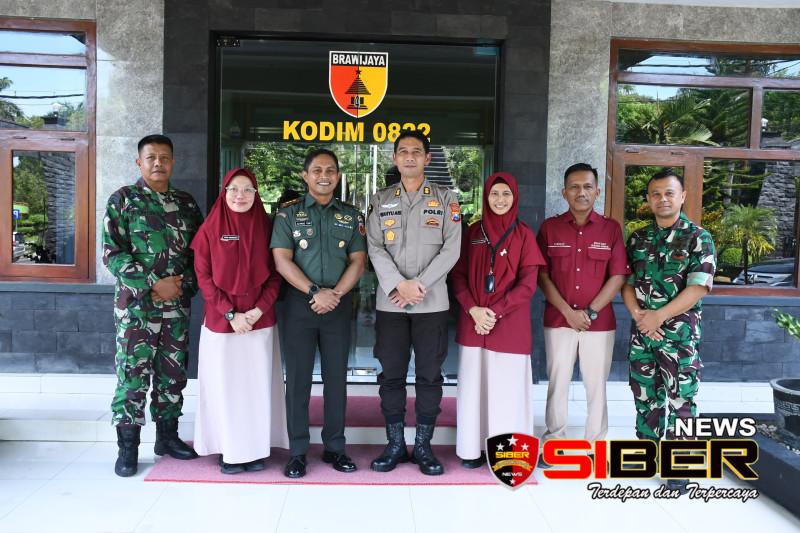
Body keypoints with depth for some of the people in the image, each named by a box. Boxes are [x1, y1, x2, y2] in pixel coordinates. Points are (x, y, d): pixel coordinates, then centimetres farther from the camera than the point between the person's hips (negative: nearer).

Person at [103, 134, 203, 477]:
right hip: (136, 304, -4)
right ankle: (127, 447, 9)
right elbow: (112, 254, -8)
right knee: (132, 374, -2)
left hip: (178, 304, 4)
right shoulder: (122, 200, -1)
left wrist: (184, 284, -5)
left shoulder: (186, 203, 11)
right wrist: (154, 283, -15)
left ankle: (167, 436, 24)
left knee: (173, 373, 10)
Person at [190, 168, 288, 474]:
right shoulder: (210, 229, 0)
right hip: (220, 322, -1)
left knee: (257, 385, 6)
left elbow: (275, 275, 4)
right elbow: (203, 277, -3)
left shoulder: (266, 227, 5)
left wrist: (258, 310, -10)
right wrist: (230, 314, -11)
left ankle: (255, 449, 18)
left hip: (261, 321, 2)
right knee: (225, 386, 4)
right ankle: (229, 451, 16)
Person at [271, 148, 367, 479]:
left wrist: (335, 294, -11)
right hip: (300, 304, -1)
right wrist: (314, 292, -14)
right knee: (298, 379, 2)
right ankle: (297, 451, 12)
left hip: (339, 305, 2)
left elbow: (358, 261, 3)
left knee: (336, 377, 7)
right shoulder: (288, 214, 4)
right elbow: (282, 260, -5)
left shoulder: (351, 216, 9)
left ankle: (334, 446, 18)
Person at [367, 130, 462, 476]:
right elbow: (375, 249, 0)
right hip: (389, 302, 1)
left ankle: (423, 446, 16)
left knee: (429, 375, 3)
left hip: (432, 302, -1)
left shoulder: (446, 200, 6)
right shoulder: (380, 201, 10)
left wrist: (419, 285, -13)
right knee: (391, 375, 5)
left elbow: (451, 249, -3)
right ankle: (395, 445, 18)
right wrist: (400, 284, -14)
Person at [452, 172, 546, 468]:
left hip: (510, 324, -2)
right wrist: (474, 310, -10)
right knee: (473, 385, 7)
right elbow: (458, 275, 6)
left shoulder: (524, 234, 0)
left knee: (507, 387, 0)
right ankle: (473, 448, 18)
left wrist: (495, 312, -14)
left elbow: (528, 284, -5)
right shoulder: (473, 232, 8)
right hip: (473, 322, 3)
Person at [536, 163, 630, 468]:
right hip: (558, 320, 0)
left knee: (596, 385, 7)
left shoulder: (611, 229, 2)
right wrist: (568, 311, -10)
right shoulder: (550, 227, 3)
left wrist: (590, 312, -9)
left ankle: (595, 444, 20)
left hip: (600, 322, 0)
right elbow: (542, 275, 0)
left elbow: (618, 276, -1)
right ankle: (554, 441, 21)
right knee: (557, 383, 8)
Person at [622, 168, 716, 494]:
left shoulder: (698, 238, -5)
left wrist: (659, 316, -16)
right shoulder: (638, 238, 9)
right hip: (641, 331, 4)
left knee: (680, 399, 1)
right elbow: (626, 280, 8)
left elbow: (698, 288, -12)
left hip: (679, 332, -4)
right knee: (645, 395, 13)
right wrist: (637, 315, -9)